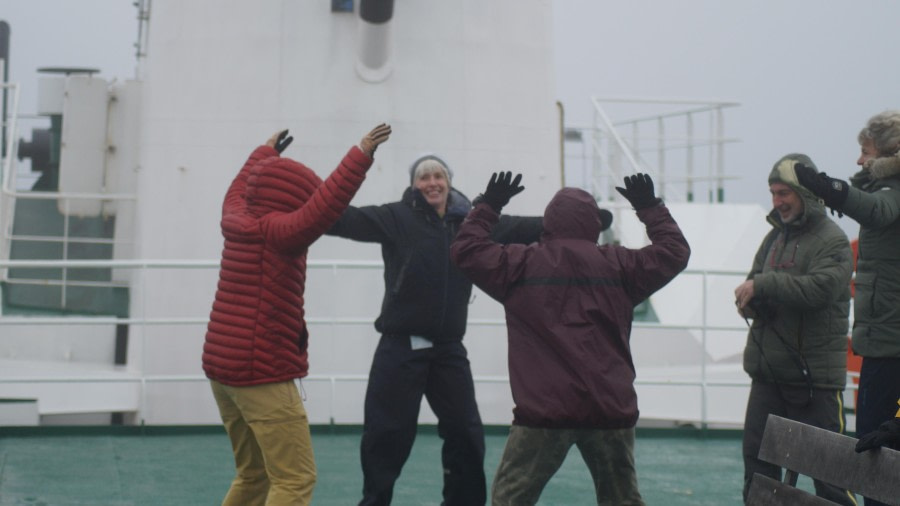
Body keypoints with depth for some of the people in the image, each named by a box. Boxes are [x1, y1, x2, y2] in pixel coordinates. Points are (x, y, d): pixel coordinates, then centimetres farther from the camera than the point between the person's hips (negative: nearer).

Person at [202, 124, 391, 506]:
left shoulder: (238, 223, 10)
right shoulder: (275, 231, -13)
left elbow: (237, 192, 33)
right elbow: (324, 206, -29)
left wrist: (265, 154, 46)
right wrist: (361, 155, -30)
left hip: (222, 366, 9)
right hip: (262, 371, -9)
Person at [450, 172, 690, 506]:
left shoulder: (522, 264, 2)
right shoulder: (617, 264, 7)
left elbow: (466, 249, 12)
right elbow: (675, 251, 19)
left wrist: (488, 207, 23)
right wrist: (650, 208, 30)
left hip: (544, 410, -2)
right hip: (611, 409, 2)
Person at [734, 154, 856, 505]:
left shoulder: (832, 240, -9)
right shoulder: (775, 235, 15)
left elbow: (820, 288, -25)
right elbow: (753, 285, 15)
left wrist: (763, 285, -22)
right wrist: (749, 301, -8)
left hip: (815, 374, -8)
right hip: (768, 371, 8)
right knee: (757, 455, 11)